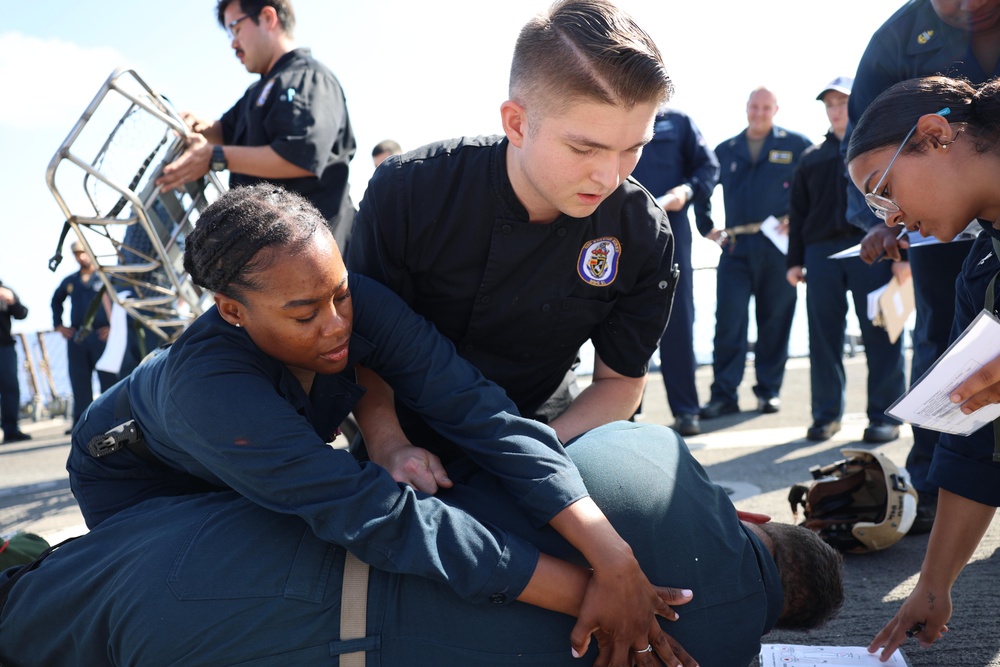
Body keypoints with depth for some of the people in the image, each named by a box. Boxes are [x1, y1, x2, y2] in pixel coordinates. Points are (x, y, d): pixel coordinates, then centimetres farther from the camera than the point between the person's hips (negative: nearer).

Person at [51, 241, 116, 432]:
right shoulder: (70, 281, 15)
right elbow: (56, 301, 32)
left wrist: (114, 327, -11)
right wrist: (58, 325, 21)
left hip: (101, 336, -5)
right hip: (76, 337, 5)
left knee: (109, 380, -3)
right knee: (79, 381, 5)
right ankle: (80, 422, 10)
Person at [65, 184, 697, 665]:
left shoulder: (358, 303, -33)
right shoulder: (209, 386, -47)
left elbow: (479, 413, -40)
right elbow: (380, 519, -52)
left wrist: (613, 558, -51)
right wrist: (583, 594, -53)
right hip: (137, 475, -4)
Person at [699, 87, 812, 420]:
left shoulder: (796, 145, 8)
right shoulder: (725, 150, 15)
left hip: (778, 246, -1)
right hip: (735, 246, 2)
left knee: (775, 320, 3)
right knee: (728, 320, -6)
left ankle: (769, 390, 14)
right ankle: (723, 394, -3)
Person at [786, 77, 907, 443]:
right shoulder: (813, 158, 20)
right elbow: (797, 211, 19)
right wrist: (794, 260, 11)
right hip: (821, 251, 4)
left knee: (880, 335, -4)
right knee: (823, 337, 3)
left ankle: (884, 415, 2)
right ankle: (826, 414, 11)